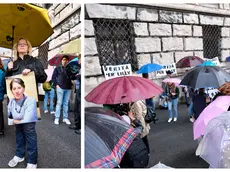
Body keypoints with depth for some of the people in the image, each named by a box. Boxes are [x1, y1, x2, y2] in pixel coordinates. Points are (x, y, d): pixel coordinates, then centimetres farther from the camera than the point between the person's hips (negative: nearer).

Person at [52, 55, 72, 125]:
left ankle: (65, 118, 14)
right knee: (59, 103, -3)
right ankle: (57, 118, 3)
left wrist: (71, 84, 5)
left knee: (66, 103, 7)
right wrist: (56, 85, -3)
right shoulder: (58, 68, 6)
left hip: (68, 88, 3)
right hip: (60, 88, -3)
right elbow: (53, 77, 5)